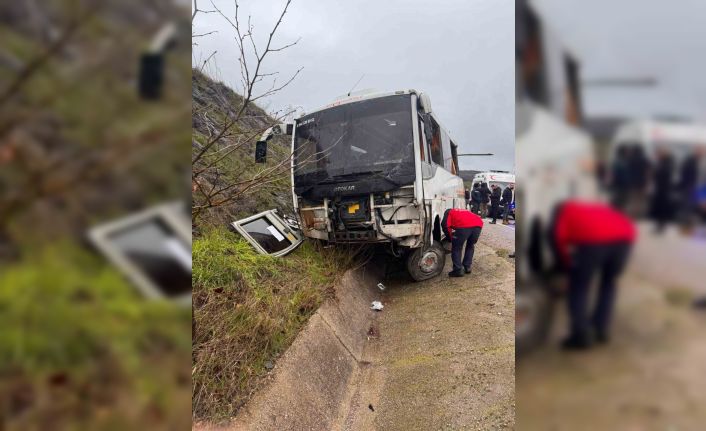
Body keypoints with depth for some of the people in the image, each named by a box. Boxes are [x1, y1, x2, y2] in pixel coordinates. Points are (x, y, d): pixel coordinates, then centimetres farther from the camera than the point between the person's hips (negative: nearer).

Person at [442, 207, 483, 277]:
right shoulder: (465, 211, 45)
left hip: (464, 226, -5)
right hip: (478, 225, 6)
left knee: (456, 248, 11)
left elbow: (445, 224, 9)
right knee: (470, 246, 28)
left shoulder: (449, 212, 28)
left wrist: (450, 237, 21)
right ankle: (467, 267, 30)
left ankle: (458, 270, 9)